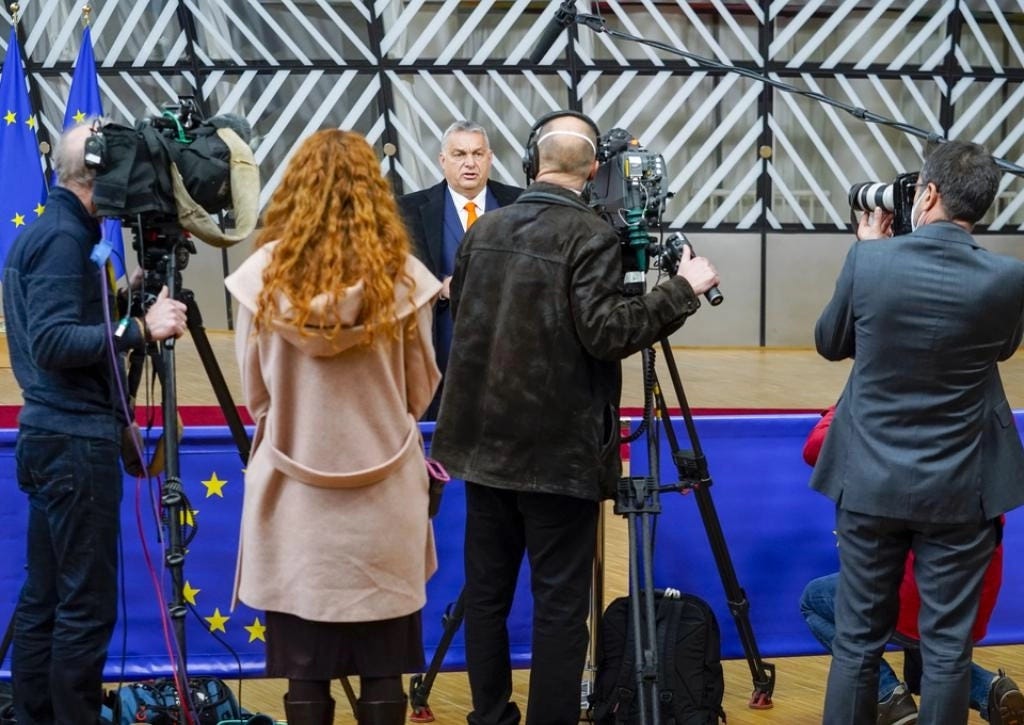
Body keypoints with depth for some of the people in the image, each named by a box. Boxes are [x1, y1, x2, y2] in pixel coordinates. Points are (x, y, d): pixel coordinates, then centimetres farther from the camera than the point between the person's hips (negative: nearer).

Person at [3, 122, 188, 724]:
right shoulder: (65, 238, -14)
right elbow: (52, 343, -22)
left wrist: (120, 299, 12)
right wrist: (139, 329, -26)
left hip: (53, 435, 10)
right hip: (75, 440, -10)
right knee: (87, 606, -6)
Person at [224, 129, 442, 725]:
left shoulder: (264, 273, -6)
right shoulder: (402, 274, -7)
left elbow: (255, 395, 3)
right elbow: (421, 393, 4)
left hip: (294, 496, 0)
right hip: (383, 496, 0)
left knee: (304, 669, 7)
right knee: (383, 669, 8)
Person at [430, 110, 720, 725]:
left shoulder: (485, 229, 7)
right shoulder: (591, 236, -12)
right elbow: (604, 333, -20)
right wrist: (683, 290, -11)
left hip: (487, 441, 6)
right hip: (558, 450, -6)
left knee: (486, 593, 12)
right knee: (559, 604, 0)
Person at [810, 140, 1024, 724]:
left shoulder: (870, 260, -11)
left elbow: (830, 344, 6)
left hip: (872, 483, 1)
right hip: (959, 490, 0)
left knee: (858, 639, 10)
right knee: (948, 645, 7)